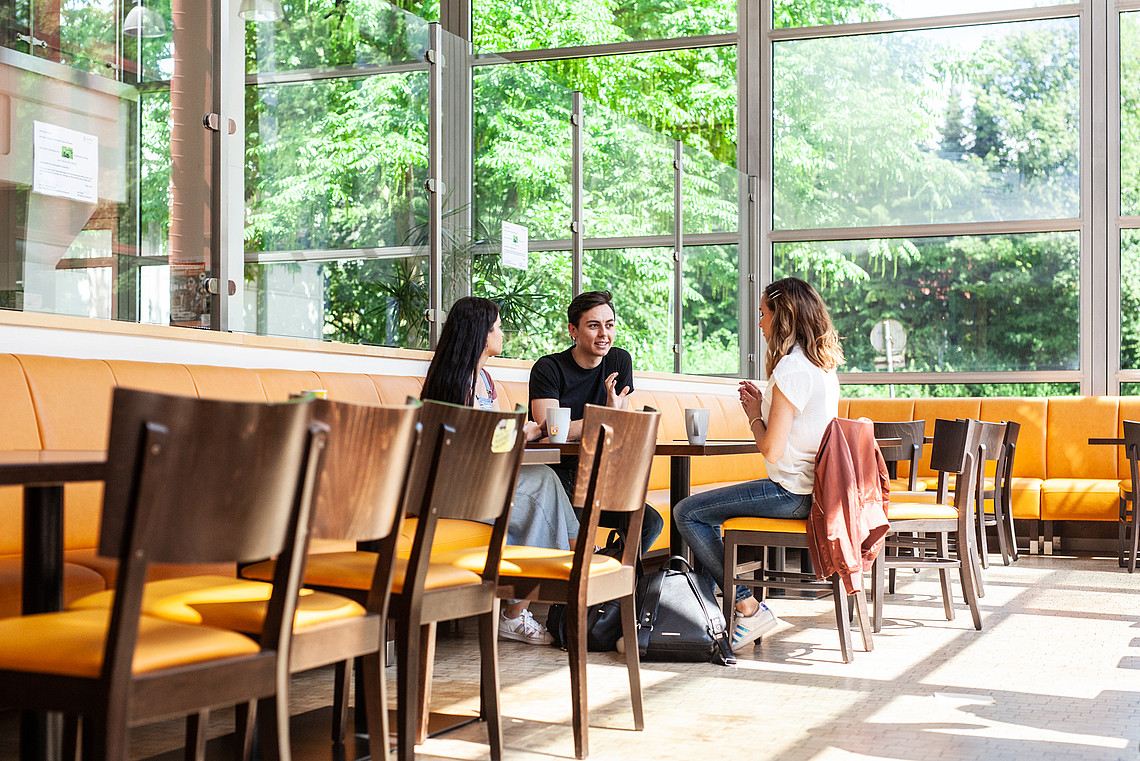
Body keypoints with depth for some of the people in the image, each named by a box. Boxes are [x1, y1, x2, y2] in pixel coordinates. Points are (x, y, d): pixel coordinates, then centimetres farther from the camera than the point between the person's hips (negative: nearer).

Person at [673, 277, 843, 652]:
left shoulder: (790, 370, -19)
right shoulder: (824, 365, 10)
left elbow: (771, 450, -21)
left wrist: (754, 414, -3)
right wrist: (763, 404, 10)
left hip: (791, 493, -10)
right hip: (814, 487, 10)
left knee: (687, 513, -4)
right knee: (704, 509, 23)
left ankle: (748, 607, -2)